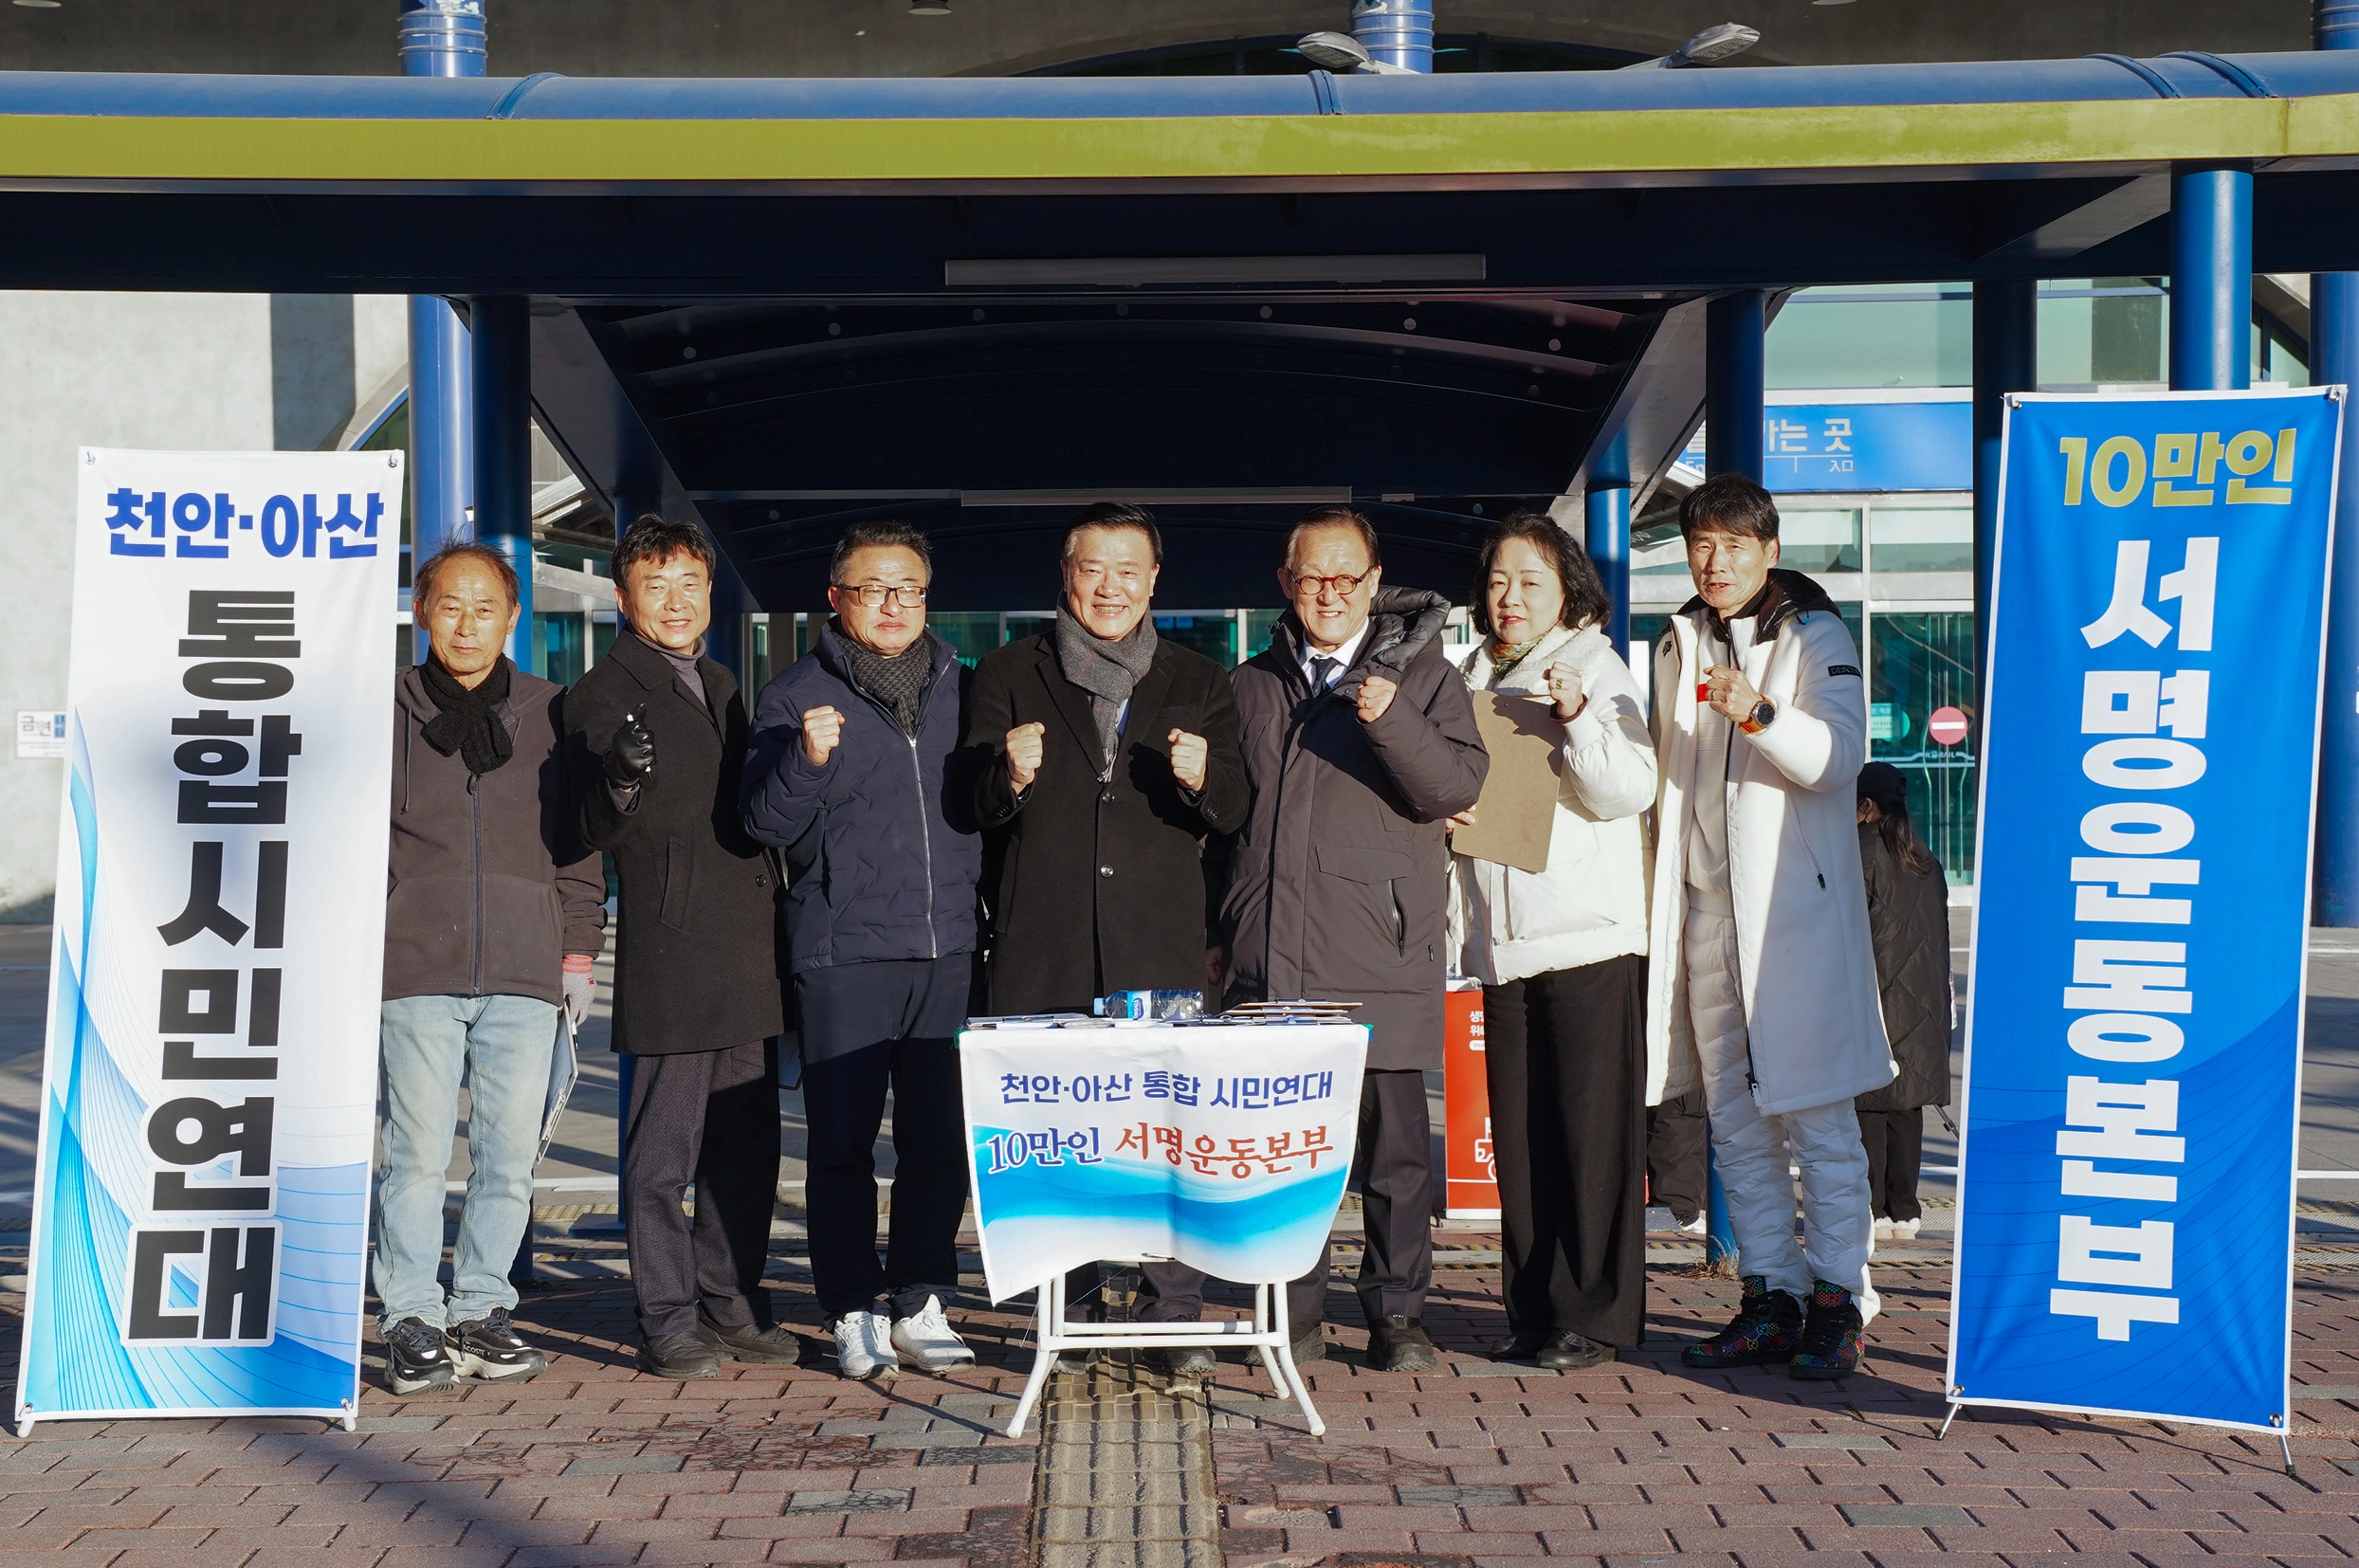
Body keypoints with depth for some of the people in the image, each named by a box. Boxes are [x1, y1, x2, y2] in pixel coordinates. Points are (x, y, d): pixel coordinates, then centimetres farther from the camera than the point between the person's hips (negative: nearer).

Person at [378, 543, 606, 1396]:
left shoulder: (550, 714, 10)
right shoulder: (385, 712, 7)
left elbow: (576, 836, 13)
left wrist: (577, 947, 8)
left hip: (524, 971, 2)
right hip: (415, 966, -1)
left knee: (511, 1151, 3)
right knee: (416, 1150, -2)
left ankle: (481, 1310, 15)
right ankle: (412, 1320, 7)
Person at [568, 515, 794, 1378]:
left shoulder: (721, 685, 19)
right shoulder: (605, 690, -5)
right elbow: (600, 830, -13)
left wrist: (774, 919, 20)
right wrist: (622, 779, -34)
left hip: (747, 950, 7)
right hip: (669, 953, -7)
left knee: (747, 1142, 11)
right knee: (663, 1149, -3)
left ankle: (732, 1303, 21)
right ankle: (668, 1322, 3)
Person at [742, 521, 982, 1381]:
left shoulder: (958, 688, 15)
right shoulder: (797, 695, 3)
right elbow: (768, 822, -3)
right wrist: (805, 760, -20)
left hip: (947, 952, 3)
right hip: (842, 955, -3)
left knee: (940, 1139, 3)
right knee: (843, 1142, -1)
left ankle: (921, 1305, 14)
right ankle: (854, 1314, 7)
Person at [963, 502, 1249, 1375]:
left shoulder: (1200, 684, 15)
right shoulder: (1009, 677, 12)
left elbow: (1233, 812, 10)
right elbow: (976, 808, 8)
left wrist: (1200, 779, -12)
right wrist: (1011, 777, -15)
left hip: (1160, 947, 0)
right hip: (1043, 950, 0)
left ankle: (1177, 1316, -2)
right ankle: (1068, 1311, 11)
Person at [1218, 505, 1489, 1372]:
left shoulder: (1421, 673, 8)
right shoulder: (1251, 686, 17)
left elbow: (1459, 785, -5)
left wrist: (1390, 721, -21)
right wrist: (1221, 930, 17)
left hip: (1378, 951, -3)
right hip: (1270, 953, 3)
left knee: (1393, 1138, -2)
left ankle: (1398, 1311, 7)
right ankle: (1296, 1312, 13)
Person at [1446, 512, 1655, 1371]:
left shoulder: (1596, 669, 0)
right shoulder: (1476, 680, 18)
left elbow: (1630, 789, -11)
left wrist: (1577, 715, -24)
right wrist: (1445, 817, 6)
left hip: (1590, 941, -6)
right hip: (1505, 943, 6)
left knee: (1593, 1128, -5)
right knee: (1518, 1131, 6)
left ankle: (1595, 1315, 0)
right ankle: (1533, 1310, 13)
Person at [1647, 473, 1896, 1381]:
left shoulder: (1814, 635, -2)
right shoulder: (1679, 644, 17)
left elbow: (1841, 753, -16)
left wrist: (1760, 715, -33)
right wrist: (1661, 890, 20)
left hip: (1794, 905, -6)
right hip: (1704, 905, 6)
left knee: (1813, 1113, -7)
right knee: (1734, 1119, 8)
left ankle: (1837, 1301, -2)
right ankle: (1770, 1299, 14)